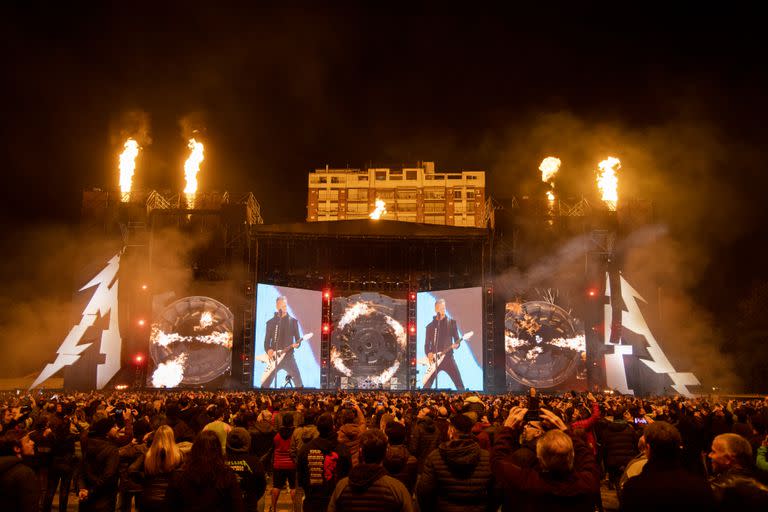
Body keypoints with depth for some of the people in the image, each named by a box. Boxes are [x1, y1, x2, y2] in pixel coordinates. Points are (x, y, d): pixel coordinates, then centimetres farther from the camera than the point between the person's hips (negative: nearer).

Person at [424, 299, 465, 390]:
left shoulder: (451, 322, 7)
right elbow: (426, 344, 11)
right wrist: (428, 353, -8)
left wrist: (456, 345, -17)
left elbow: (457, 339, 5)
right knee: (427, 385, -3)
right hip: (434, 359, 1)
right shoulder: (430, 326, 10)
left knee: (459, 384, -8)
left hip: (448, 357, -1)